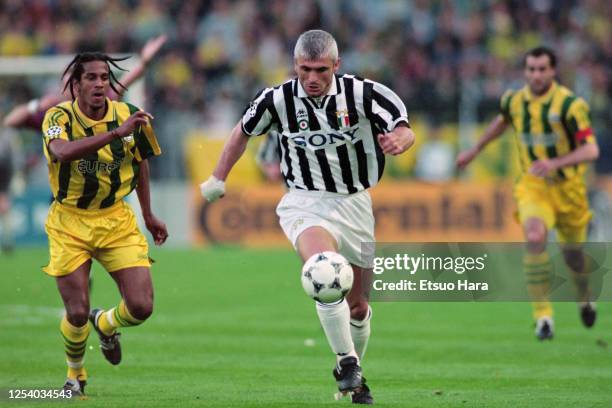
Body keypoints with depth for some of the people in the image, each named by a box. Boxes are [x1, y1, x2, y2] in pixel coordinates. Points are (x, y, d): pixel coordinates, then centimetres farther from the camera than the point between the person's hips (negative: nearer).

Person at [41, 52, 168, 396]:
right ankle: (75, 374, 27)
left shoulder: (129, 116, -6)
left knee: (141, 307, -9)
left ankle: (105, 324, 28)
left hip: (117, 220, 3)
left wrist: (149, 215, 18)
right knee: (77, 314, -5)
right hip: (70, 223, -3)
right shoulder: (59, 117, -16)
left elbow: (141, 161, 13)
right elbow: (62, 152, -40)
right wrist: (116, 132, -48)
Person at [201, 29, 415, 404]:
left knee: (358, 306, 11)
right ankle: (347, 362, -23)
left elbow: (404, 130, -19)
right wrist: (218, 179, 13)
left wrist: (398, 139, -43)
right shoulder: (278, 100, -10)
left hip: (354, 204, 2)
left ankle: (353, 373, 36)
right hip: (306, 202, -2)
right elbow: (243, 131, 9)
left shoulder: (361, 94, -13)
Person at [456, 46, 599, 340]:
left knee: (573, 253, 12)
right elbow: (502, 121, 23)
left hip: (568, 187, -1)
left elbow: (591, 150, -22)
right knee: (534, 238, -26)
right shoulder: (515, 100, -2)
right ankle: (543, 316, -22)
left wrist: (555, 163, -35)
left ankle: (584, 298, 47)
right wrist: (475, 150, 31)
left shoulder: (569, 104, -17)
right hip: (532, 185, 1)